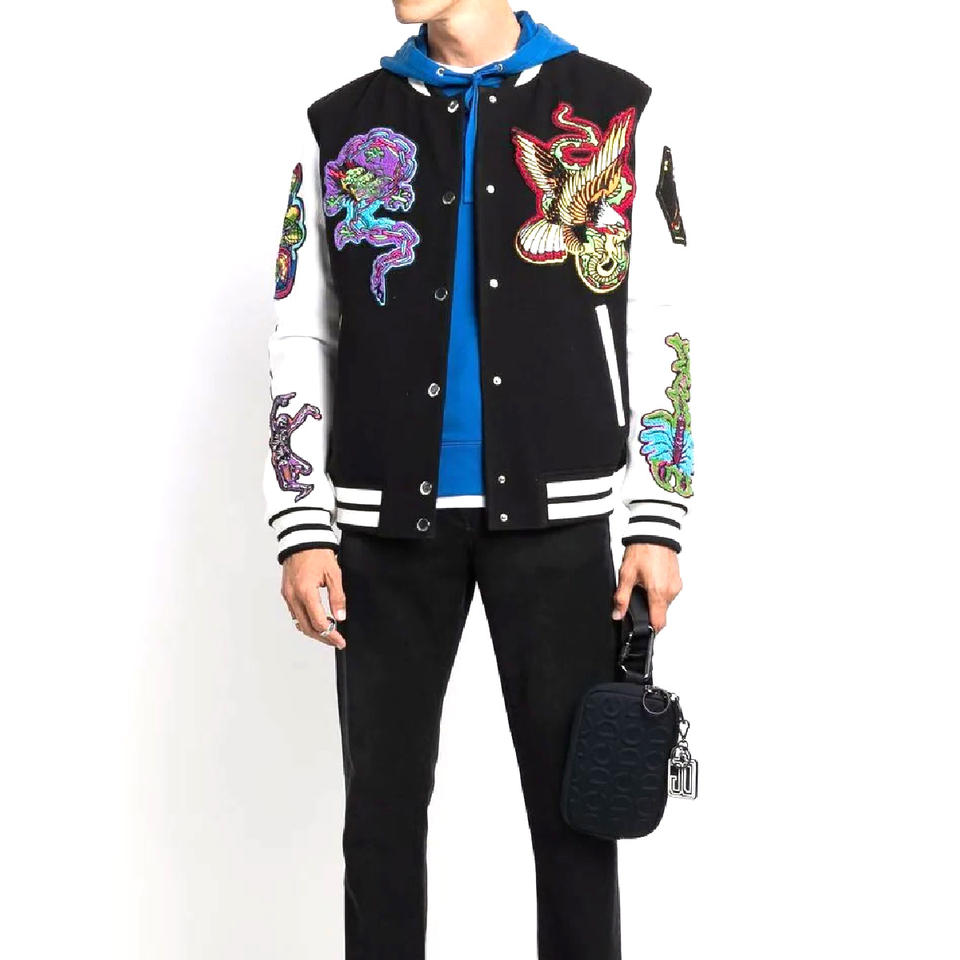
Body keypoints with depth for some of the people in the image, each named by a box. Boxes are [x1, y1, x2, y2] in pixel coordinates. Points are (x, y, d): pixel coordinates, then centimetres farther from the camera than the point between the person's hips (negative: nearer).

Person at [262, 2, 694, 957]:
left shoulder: (620, 112, 5)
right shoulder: (341, 125, 8)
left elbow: (659, 333, 4)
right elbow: (300, 339, 8)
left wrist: (659, 521, -2)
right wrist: (302, 529, 0)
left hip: (553, 514, -1)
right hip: (388, 517, 1)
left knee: (575, 804, 3)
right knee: (382, 805, 7)